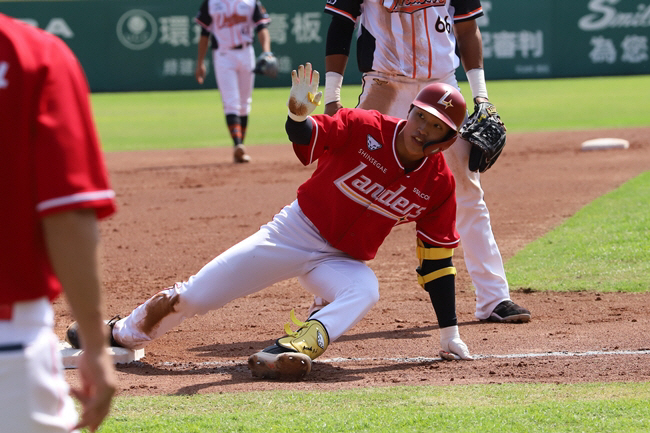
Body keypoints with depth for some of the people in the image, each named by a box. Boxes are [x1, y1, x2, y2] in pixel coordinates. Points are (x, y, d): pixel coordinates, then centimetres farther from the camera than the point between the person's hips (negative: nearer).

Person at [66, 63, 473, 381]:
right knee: (192, 297, -1)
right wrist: (299, 113, -48)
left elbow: (436, 259, -3)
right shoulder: (366, 129, -16)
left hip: (342, 260, 1)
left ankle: (292, 351, -49)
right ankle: (120, 335, 22)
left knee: (364, 290, -36)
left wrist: (450, 334, -3)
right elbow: (306, 138, -22)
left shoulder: (439, 184, -9)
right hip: (295, 231, -1)